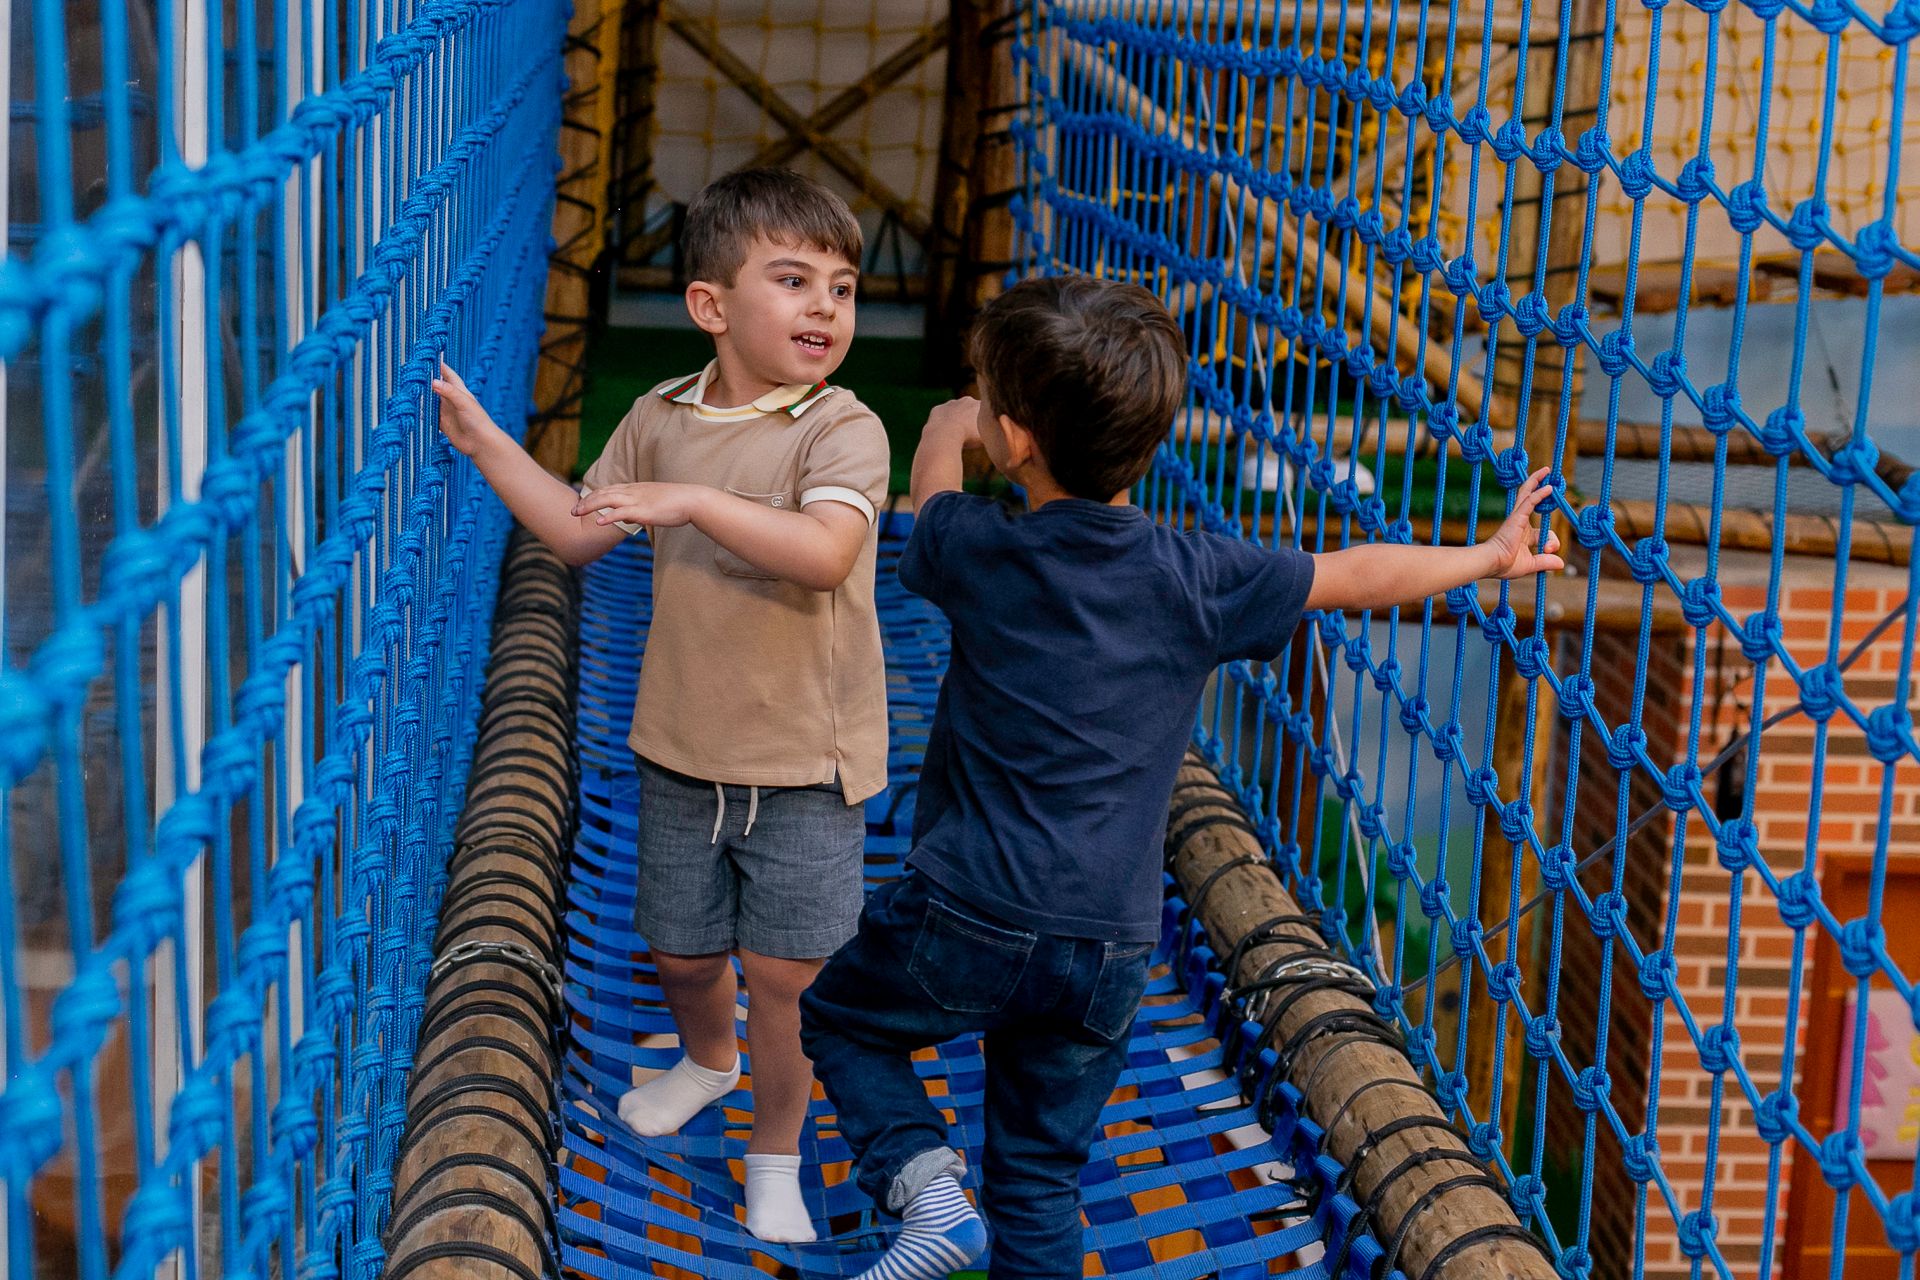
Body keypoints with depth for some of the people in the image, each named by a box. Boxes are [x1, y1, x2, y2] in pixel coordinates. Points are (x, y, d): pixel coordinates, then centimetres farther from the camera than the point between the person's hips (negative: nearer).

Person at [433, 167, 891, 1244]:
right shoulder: (660, 419, 3)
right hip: (683, 750, 5)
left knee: (784, 969, 0)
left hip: (806, 759, -4)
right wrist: (485, 441, 6)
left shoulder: (843, 430, -15)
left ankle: (776, 1149, 23)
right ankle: (709, 1058, 52)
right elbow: (579, 532, 11)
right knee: (681, 950, 18)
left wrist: (694, 500, -35)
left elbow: (825, 553, -32)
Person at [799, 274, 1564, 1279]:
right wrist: (1490, 556, 24)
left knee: (837, 1012, 24)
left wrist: (948, 424, 39)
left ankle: (923, 1182, 5)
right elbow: (1359, 575, 8)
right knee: (1042, 1179, 17)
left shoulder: (974, 551, -8)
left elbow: (933, 474, 16)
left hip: (969, 923, -3)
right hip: (1111, 950, 3)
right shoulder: (1198, 580, -5)